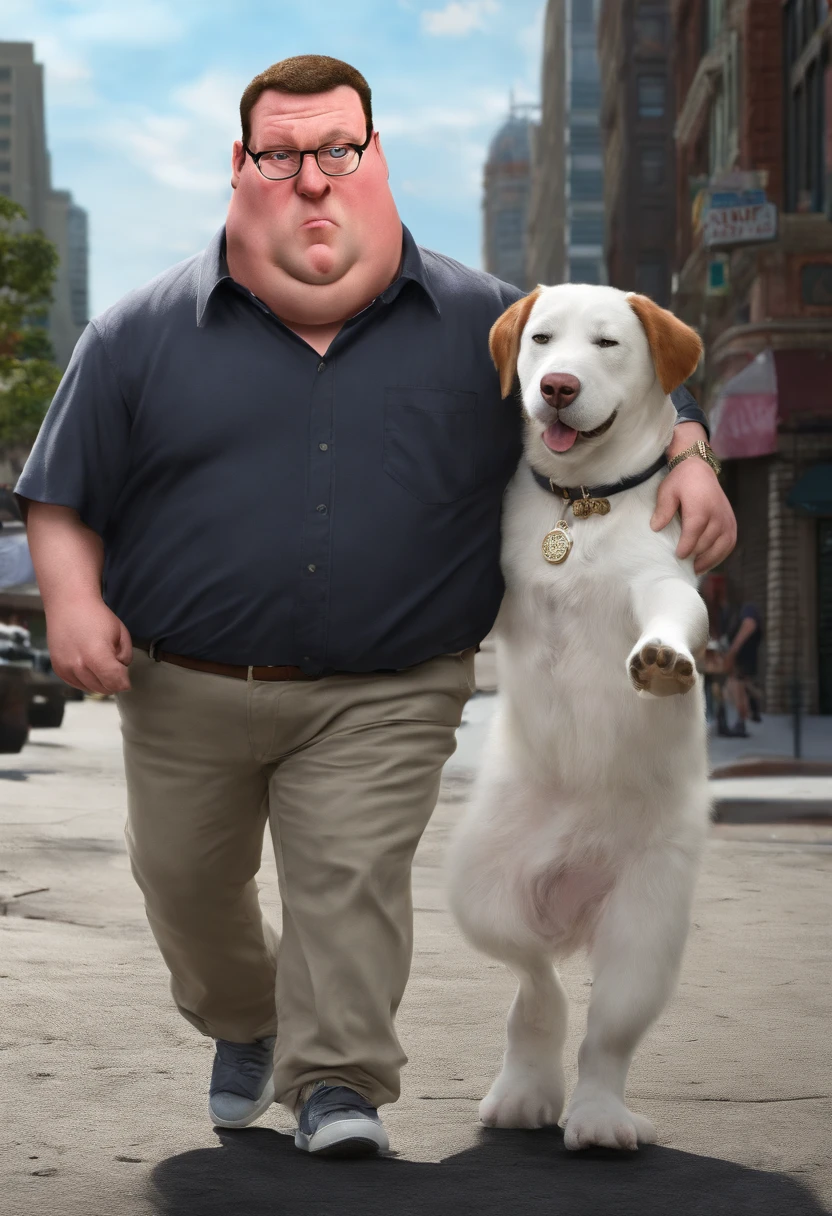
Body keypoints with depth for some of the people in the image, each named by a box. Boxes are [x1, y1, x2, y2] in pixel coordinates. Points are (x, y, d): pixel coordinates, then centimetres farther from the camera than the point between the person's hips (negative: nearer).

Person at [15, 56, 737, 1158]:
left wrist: (686, 460, -10)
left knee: (353, 878, -14)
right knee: (188, 888, 16)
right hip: (184, 693, 2)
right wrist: (72, 598, -12)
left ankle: (339, 1086, -2)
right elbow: (63, 495, 5)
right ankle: (244, 1025, 43)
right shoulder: (142, 334, 0)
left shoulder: (485, 323, 1)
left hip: (382, 700, -2)